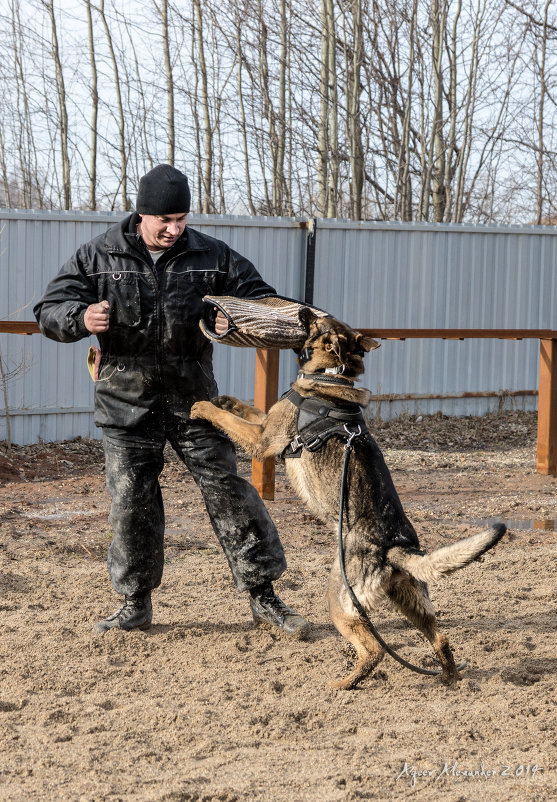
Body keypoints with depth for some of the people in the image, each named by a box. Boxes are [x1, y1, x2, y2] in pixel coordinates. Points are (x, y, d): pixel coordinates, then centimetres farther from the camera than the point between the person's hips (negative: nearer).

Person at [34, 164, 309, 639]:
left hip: (194, 402, 0)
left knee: (229, 492, -1)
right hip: (126, 404, 0)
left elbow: (263, 301, 6)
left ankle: (263, 596, 8)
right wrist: (82, 317, -25)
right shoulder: (98, 257, -1)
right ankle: (137, 602, 19)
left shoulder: (211, 257, 1)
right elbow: (49, 312, -2)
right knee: (132, 503, 3)